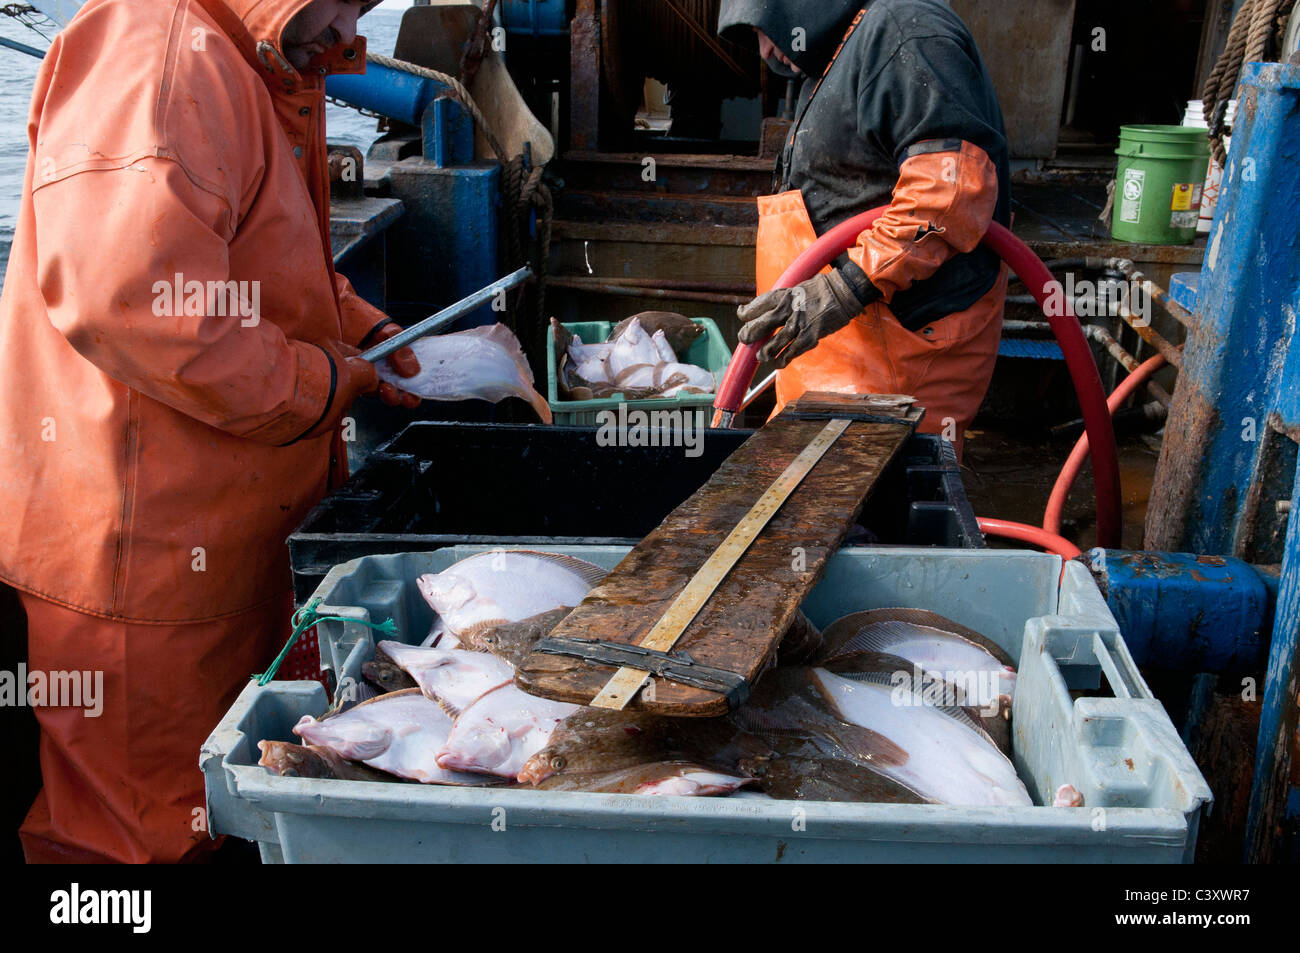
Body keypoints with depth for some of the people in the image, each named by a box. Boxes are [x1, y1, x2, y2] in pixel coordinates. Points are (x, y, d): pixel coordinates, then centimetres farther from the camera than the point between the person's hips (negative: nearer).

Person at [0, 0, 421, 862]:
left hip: (223, 531, 11)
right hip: (135, 547, -10)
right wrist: (321, 384, -21)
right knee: (135, 824, 7)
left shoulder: (260, 77, 16)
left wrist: (363, 330, 11)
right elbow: (124, 291, -32)